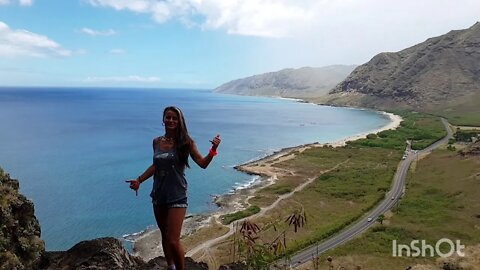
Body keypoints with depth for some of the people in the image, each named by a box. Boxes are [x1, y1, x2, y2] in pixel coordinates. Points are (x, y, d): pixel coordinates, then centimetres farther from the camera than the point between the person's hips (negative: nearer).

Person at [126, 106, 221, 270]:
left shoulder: (185, 142, -9)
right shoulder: (157, 142, 4)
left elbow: (203, 164, -10)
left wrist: (213, 149, -25)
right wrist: (139, 180, 14)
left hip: (177, 196, -5)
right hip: (158, 195, 5)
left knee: (173, 241, -9)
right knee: (165, 236, 19)